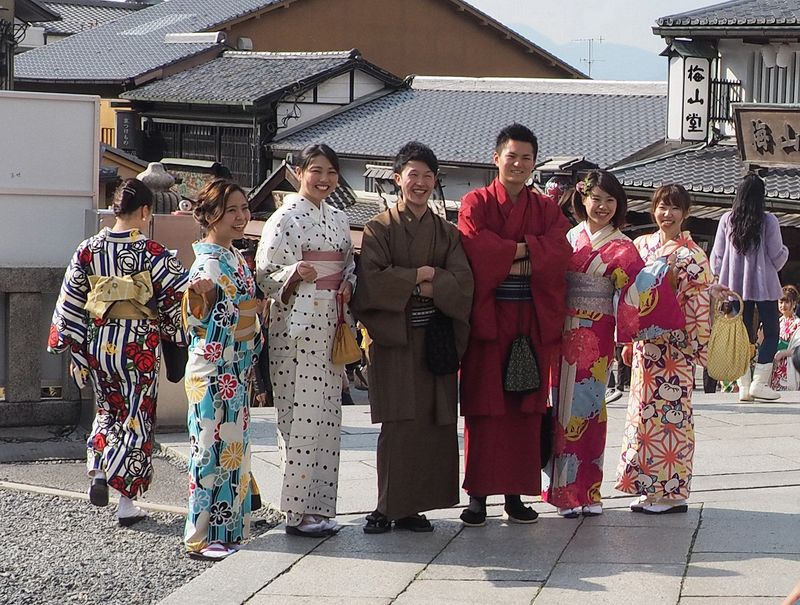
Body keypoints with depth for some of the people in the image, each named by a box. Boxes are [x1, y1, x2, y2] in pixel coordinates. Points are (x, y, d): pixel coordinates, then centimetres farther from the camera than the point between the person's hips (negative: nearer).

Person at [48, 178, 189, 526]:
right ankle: (126, 503, 6)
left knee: (108, 408, 24)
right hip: (139, 345, -4)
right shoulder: (152, 253, -13)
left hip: (98, 342, 4)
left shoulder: (88, 250, -1)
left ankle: (98, 472, 6)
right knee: (137, 418, 6)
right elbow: (180, 297, -10)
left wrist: (70, 344, 11)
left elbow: (70, 302, 3)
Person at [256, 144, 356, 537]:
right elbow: (265, 275, -7)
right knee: (300, 411, -8)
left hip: (330, 325, 7)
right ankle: (297, 511, -5)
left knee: (326, 412, 7)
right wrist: (294, 274, -25)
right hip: (296, 324, -7)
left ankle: (318, 506, 12)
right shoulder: (285, 217, -4)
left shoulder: (339, 220, 16)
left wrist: (347, 286, 4)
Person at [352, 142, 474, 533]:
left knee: (433, 424, -1)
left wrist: (430, 287, -14)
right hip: (393, 340, -4)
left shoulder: (446, 233, 14)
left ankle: (412, 506, 5)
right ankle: (388, 507, -4)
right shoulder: (380, 228, 4)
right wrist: (419, 275, -10)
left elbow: (462, 282, 1)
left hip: (436, 340, 4)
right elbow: (371, 280, -9)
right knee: (399, 424, -9)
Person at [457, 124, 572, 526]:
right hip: (487, 317, -3)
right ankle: (478, 495, 0)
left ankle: (516, 493, 8)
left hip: (531, 322, 3)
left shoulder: (546, 210, 13)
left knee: (525, 409, 3)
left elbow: (559, 253, -5)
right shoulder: (476, 204, 5)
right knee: (484, 407, -3)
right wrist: (526, 250, -10)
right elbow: (477, 248, -14)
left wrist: (508, 253, -14)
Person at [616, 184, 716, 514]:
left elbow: (698, 304, -7)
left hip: (675, 348, -6)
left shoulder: (691, 254, -5)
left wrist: (695, 346, -12)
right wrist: (628, 340, 13)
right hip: (645, 344, 6)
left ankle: (671, 492, 1)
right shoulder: (641, 245, 11)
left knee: (671, 412, -4)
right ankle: (651, 487, 13)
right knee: (644, 410, 6)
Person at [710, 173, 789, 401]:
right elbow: (777, 257, -4)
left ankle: (744, 385, 7)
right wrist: (785, 251, 18)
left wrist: (720, 275, 23)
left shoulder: (727, 220, -2)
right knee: (771, 332, 5)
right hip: (763, 286, -3)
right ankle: (759, 382, -5)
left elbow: (717, 256, 3)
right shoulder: (768, 221, -10)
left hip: (735, 286, 3)